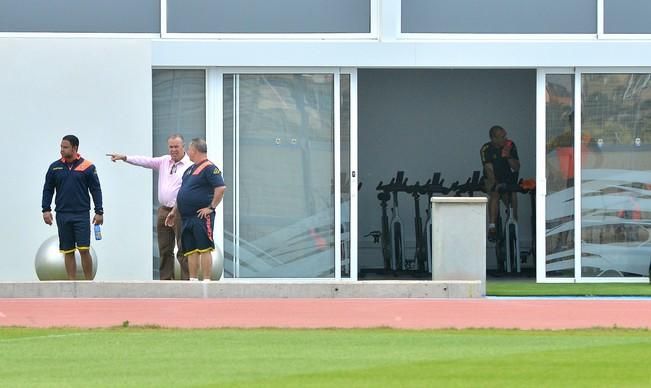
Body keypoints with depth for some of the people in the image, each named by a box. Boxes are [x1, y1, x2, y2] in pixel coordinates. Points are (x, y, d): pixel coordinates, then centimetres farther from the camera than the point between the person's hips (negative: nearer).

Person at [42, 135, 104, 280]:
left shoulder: (88, 167, -2)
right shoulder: (55, 167, 6)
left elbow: (96, 190, 2)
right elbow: (48, 189, 11)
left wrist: (99, 212, -2)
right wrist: (46, 209, 2)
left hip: (81, 215, -3)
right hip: (62, 215, 3)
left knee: (84, 250, -9)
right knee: (68, 252, 4)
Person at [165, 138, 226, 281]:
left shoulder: (209, 168, -8)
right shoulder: (190, 169, 20)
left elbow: (221, 188, -19)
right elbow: (183, 194, 29)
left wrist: (211, 207, -18)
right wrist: (175, 212, 26)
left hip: (201, 216, -9)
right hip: (187, 218, 9)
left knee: (204, 249, -10)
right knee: (191, 251, 6)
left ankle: (206, 281, -12)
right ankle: (193, 280, 8)